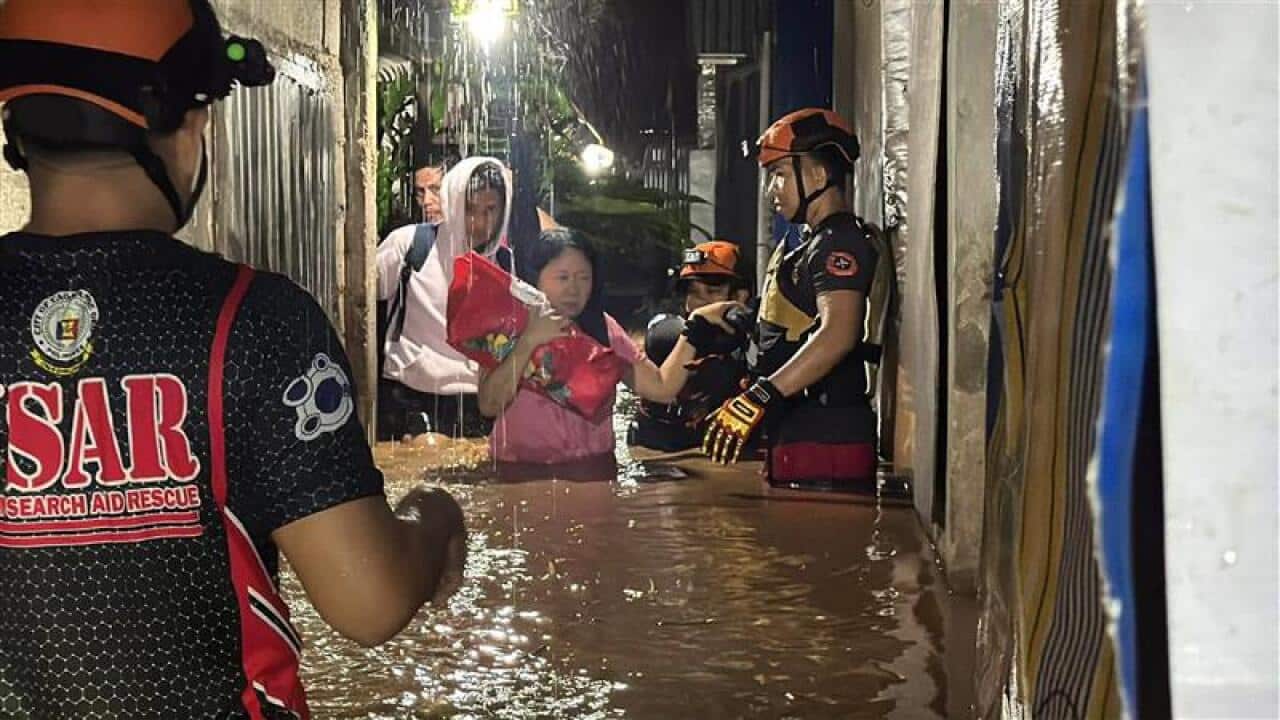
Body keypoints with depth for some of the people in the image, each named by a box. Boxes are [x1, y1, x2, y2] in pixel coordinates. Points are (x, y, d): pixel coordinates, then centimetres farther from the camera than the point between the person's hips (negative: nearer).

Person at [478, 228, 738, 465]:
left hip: (592, 470, 3)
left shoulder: (602, 327, 9)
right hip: (522, 472, -2)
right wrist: (530, 341, -15)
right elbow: (489, 405, -12)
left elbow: (662, 387, 1)